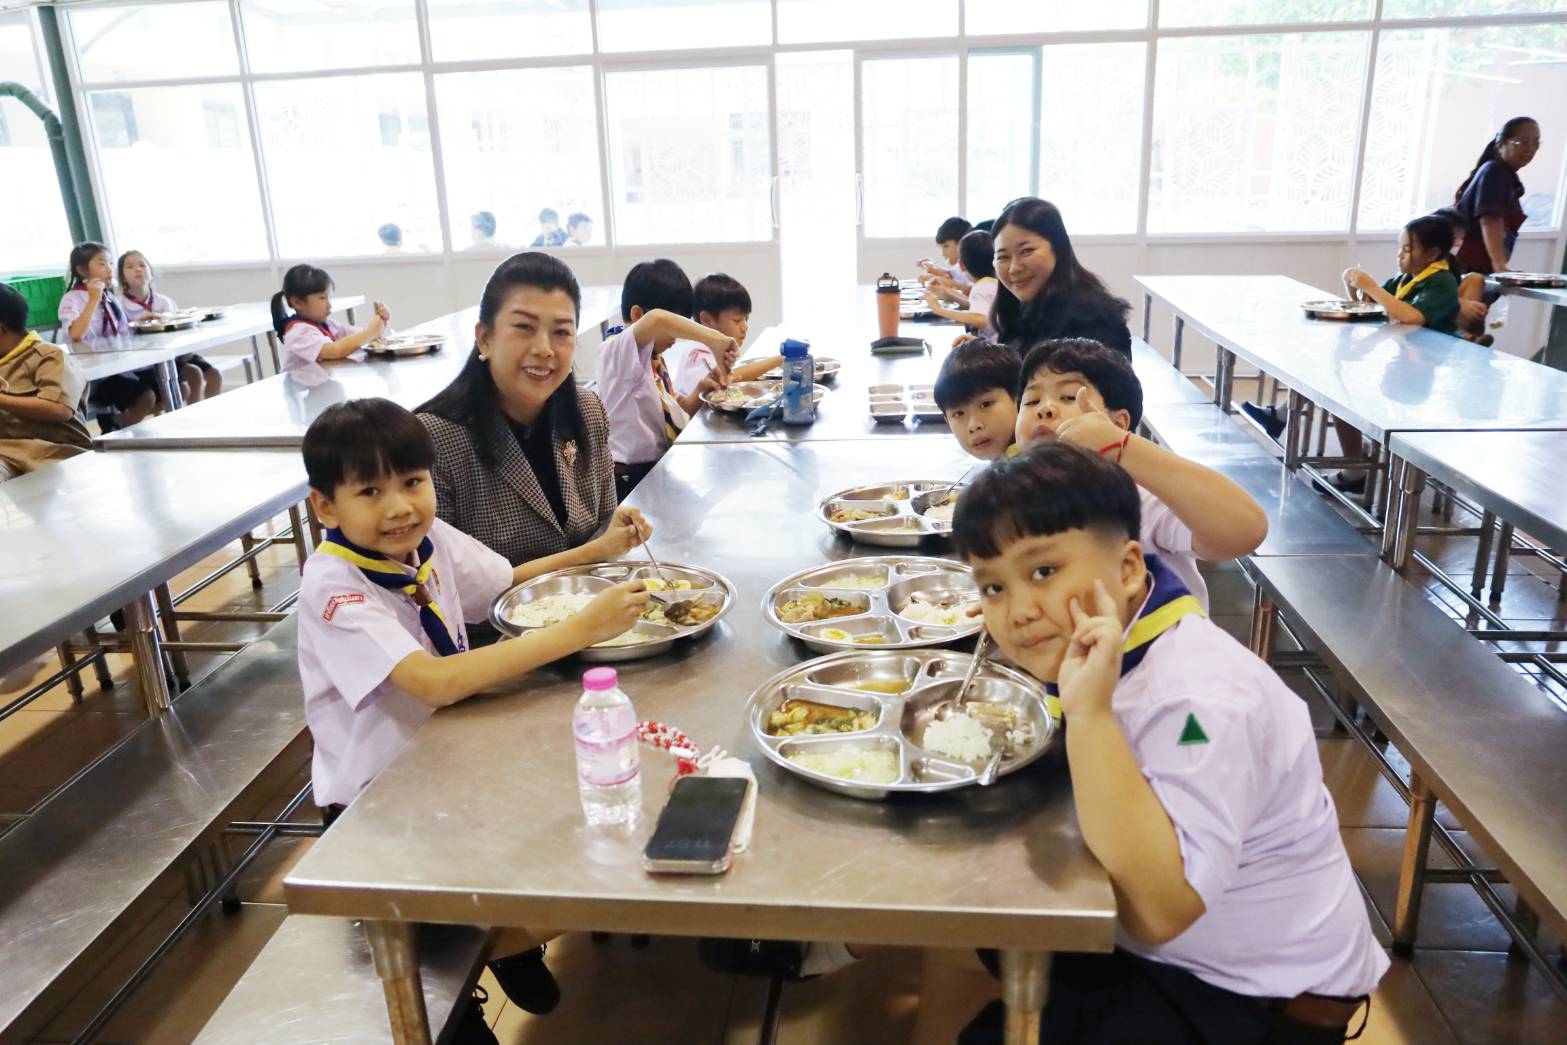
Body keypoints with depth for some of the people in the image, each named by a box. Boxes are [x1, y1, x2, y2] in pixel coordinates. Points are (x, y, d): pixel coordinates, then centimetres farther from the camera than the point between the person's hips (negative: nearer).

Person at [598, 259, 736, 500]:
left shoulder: (656, 361, 15)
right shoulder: (617, 351, -15)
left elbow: (674, 411, 19)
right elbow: (657, 319, -36)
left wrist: (699, 390, 2)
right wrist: (713, 339, -32)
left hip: (660, 468, 9)